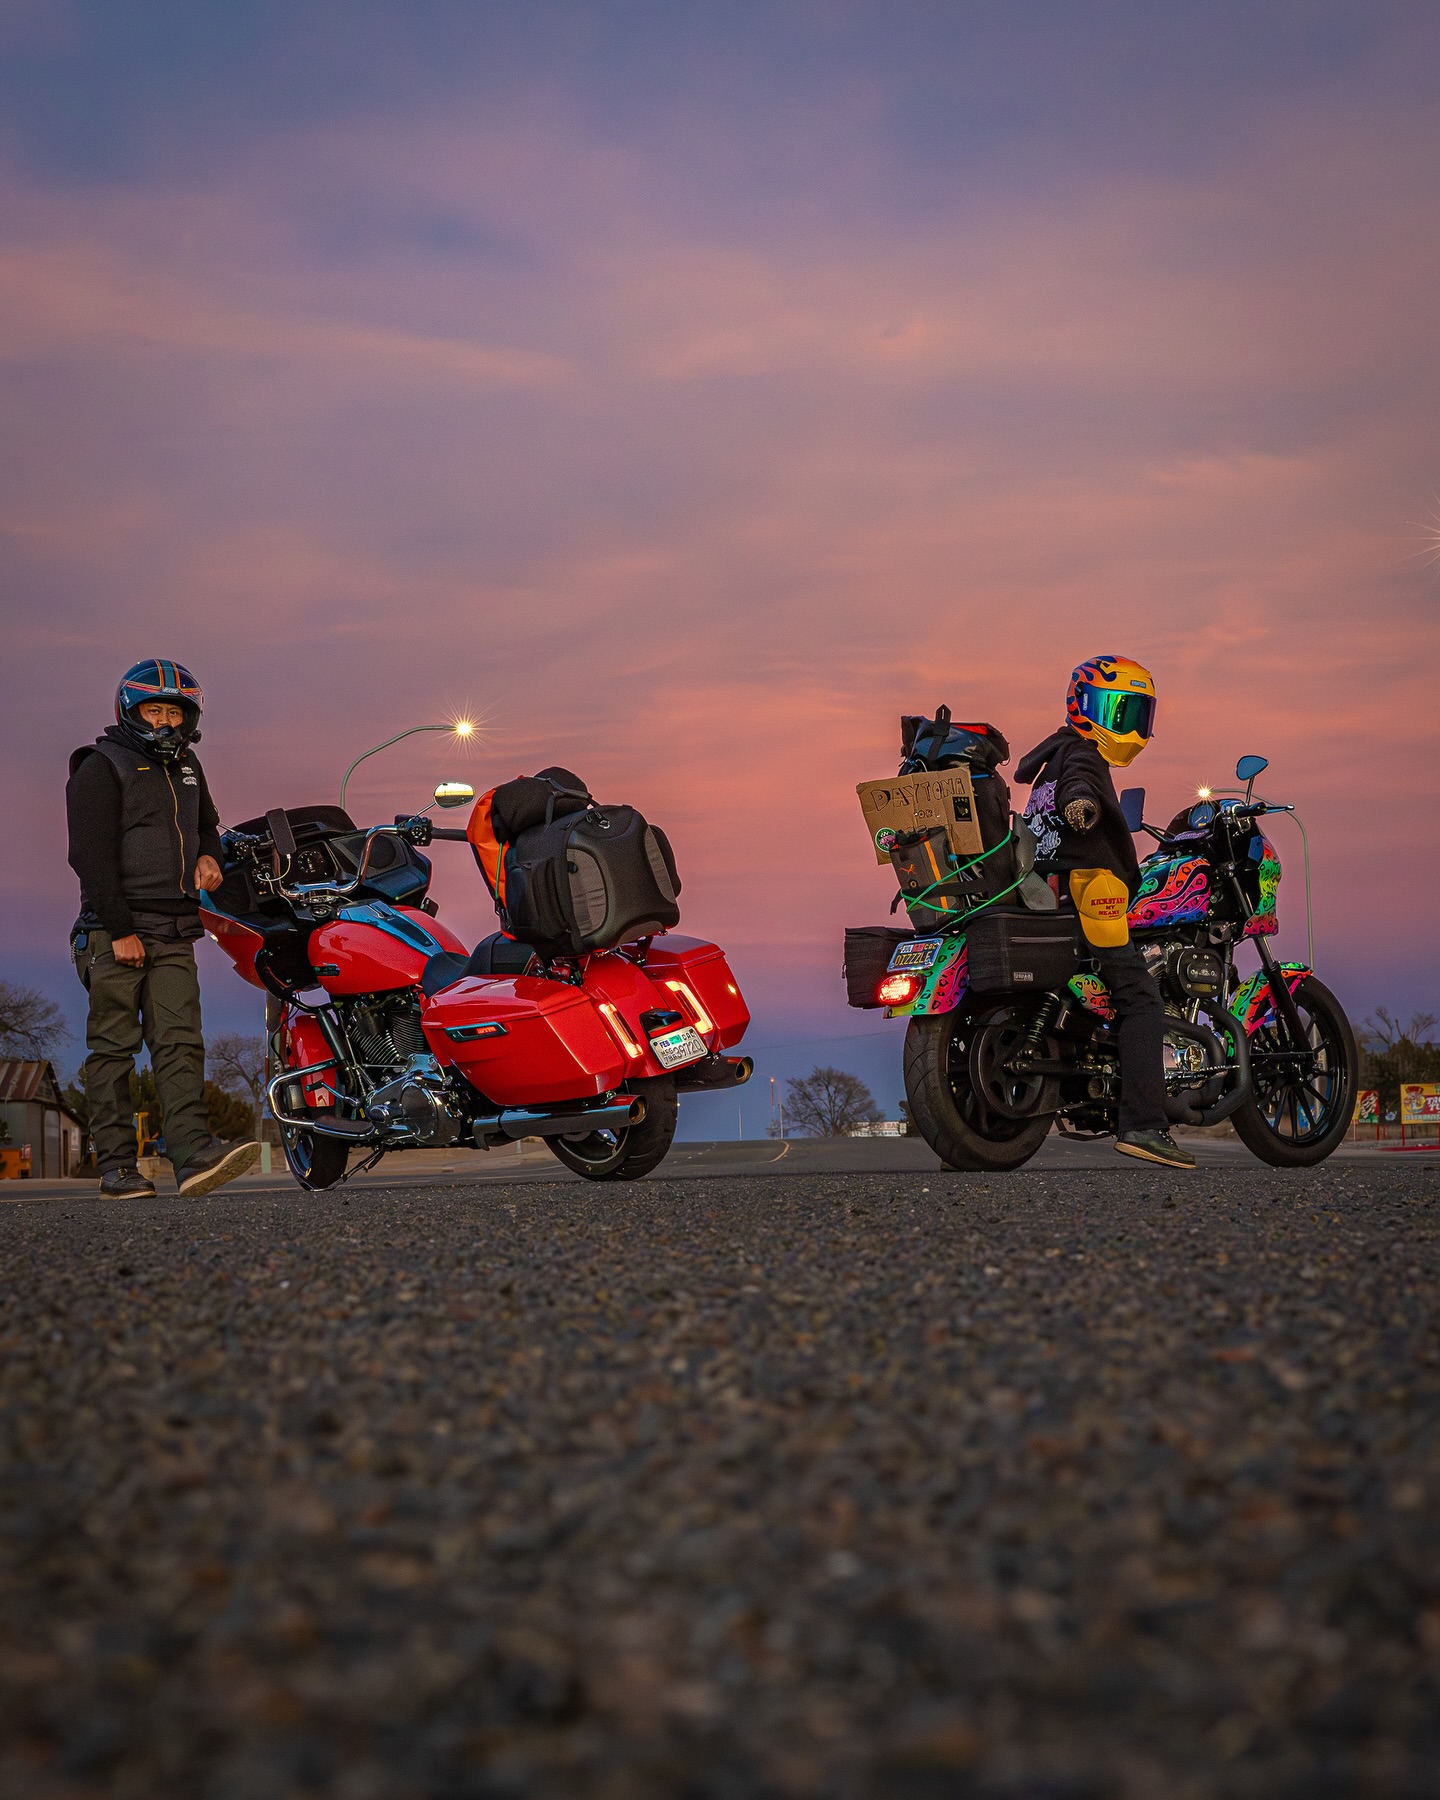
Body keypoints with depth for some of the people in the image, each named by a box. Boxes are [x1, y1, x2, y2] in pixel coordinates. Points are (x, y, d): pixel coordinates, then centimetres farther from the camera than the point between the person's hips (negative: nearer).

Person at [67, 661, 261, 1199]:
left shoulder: (185, 766, 19)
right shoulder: (101, 768, -3)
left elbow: (206, 824, 36)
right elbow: (92, 857, -11)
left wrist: (209, 854, 11)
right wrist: (120, 931, -17)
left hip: (173, 933, 6)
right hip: (114, 931, -6)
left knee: (180, 1043, -6)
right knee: (113, 1047, -3)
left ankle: (193, 1154, -16)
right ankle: (116, 1166, -2)